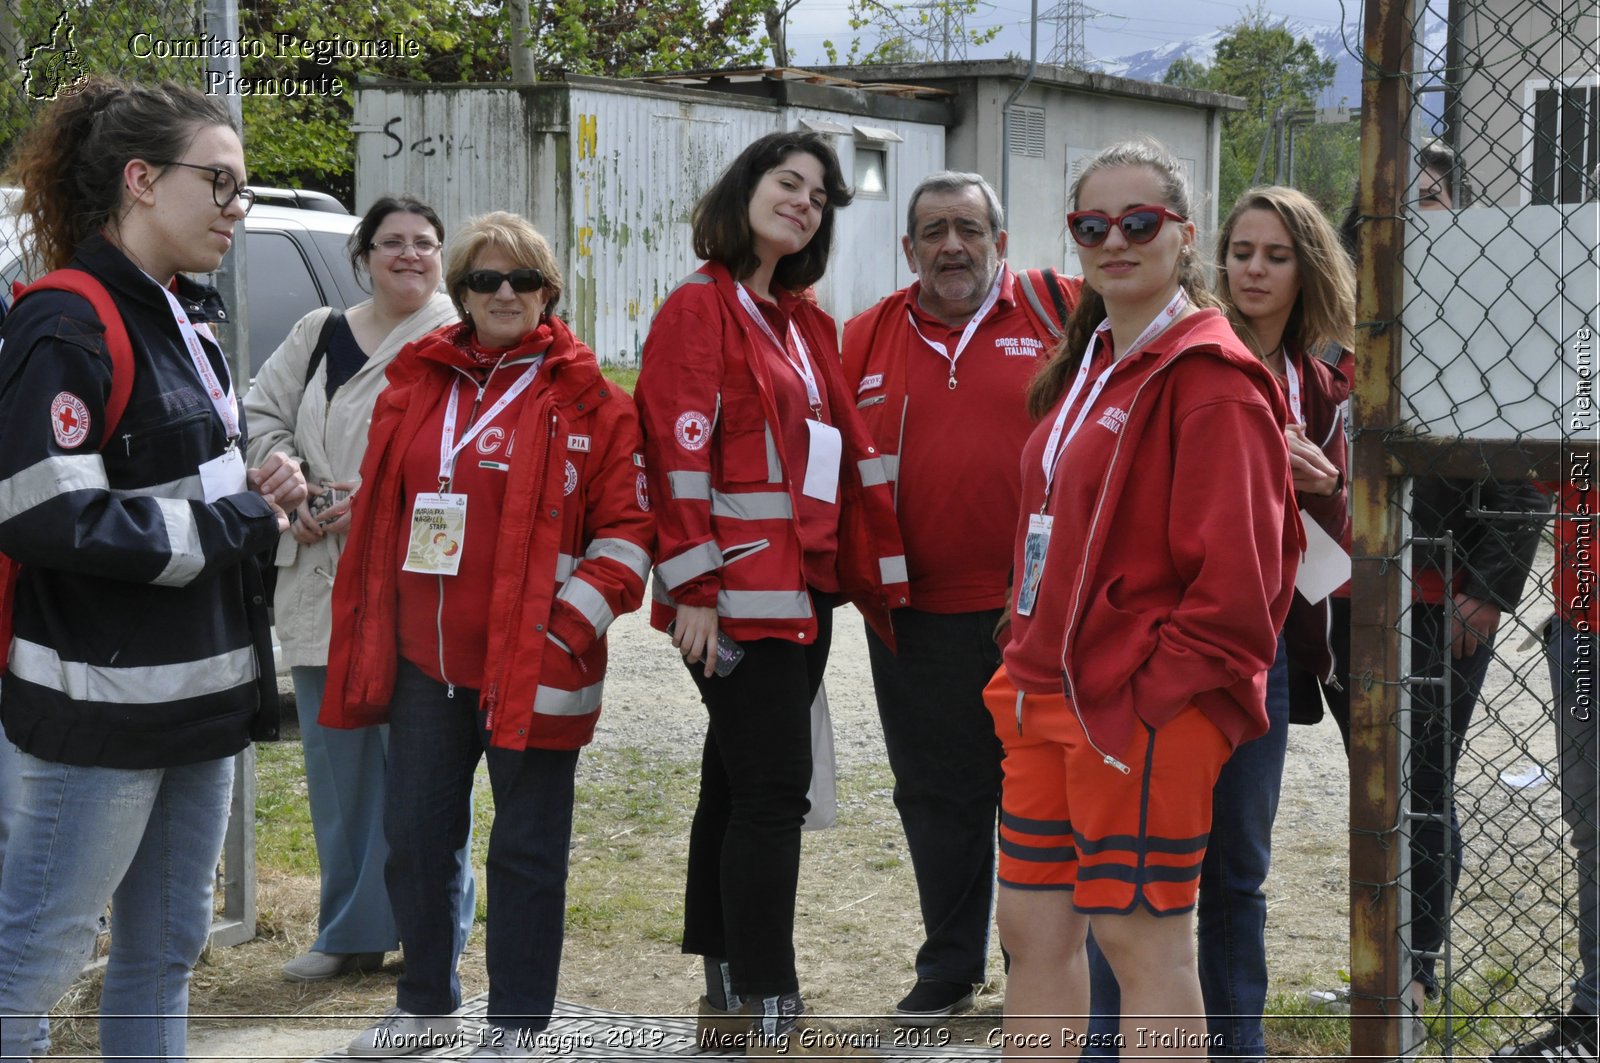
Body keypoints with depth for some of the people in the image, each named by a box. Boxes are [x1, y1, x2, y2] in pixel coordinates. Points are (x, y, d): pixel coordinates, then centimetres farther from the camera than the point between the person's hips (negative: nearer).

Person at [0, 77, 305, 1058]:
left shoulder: (188, 320, 13)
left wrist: (255, 496, 2)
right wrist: (237, 520, -15)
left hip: (199, 689, 9)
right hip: (107, 704, -9)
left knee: (168, 947, 16)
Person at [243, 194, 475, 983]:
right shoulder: (319, 334, 15)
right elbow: (262, 414, 14)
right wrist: (296, 490, -2)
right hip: (323, 586, 6)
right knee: (335, 760, 11)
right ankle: (351, 931, 22)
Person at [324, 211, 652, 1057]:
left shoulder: (588, 402, -3)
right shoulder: (415, 387, 10)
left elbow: (628, 531, -5)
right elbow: (377, 519, 16)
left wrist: (569, 625, -14)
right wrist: (367, 640, 12)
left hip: (531, 666, -5)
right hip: (424, 663, 5)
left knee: (527, 849, 5)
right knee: (413, 839, 12)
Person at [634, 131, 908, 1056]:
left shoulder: (807, 323, 17)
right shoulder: (700, 309, -7)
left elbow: (851, 450, 17)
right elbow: (680, 454, -14)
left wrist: (880, 573, 15)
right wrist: (695, 587, -19)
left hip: (804, 588, 8)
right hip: (739, 594, -8)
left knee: (739, 785, 13)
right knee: (774, 789, -8)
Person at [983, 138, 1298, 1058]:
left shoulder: (1209, 379, -13)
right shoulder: (1089, 362, 15)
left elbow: (1237, 575, -19)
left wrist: (1152, 689, -17)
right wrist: (1032, 660, 14)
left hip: (1144, 713, -9)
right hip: (1049, 701, 9)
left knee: (1145, 942, 0)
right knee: (1033, 930, 14)